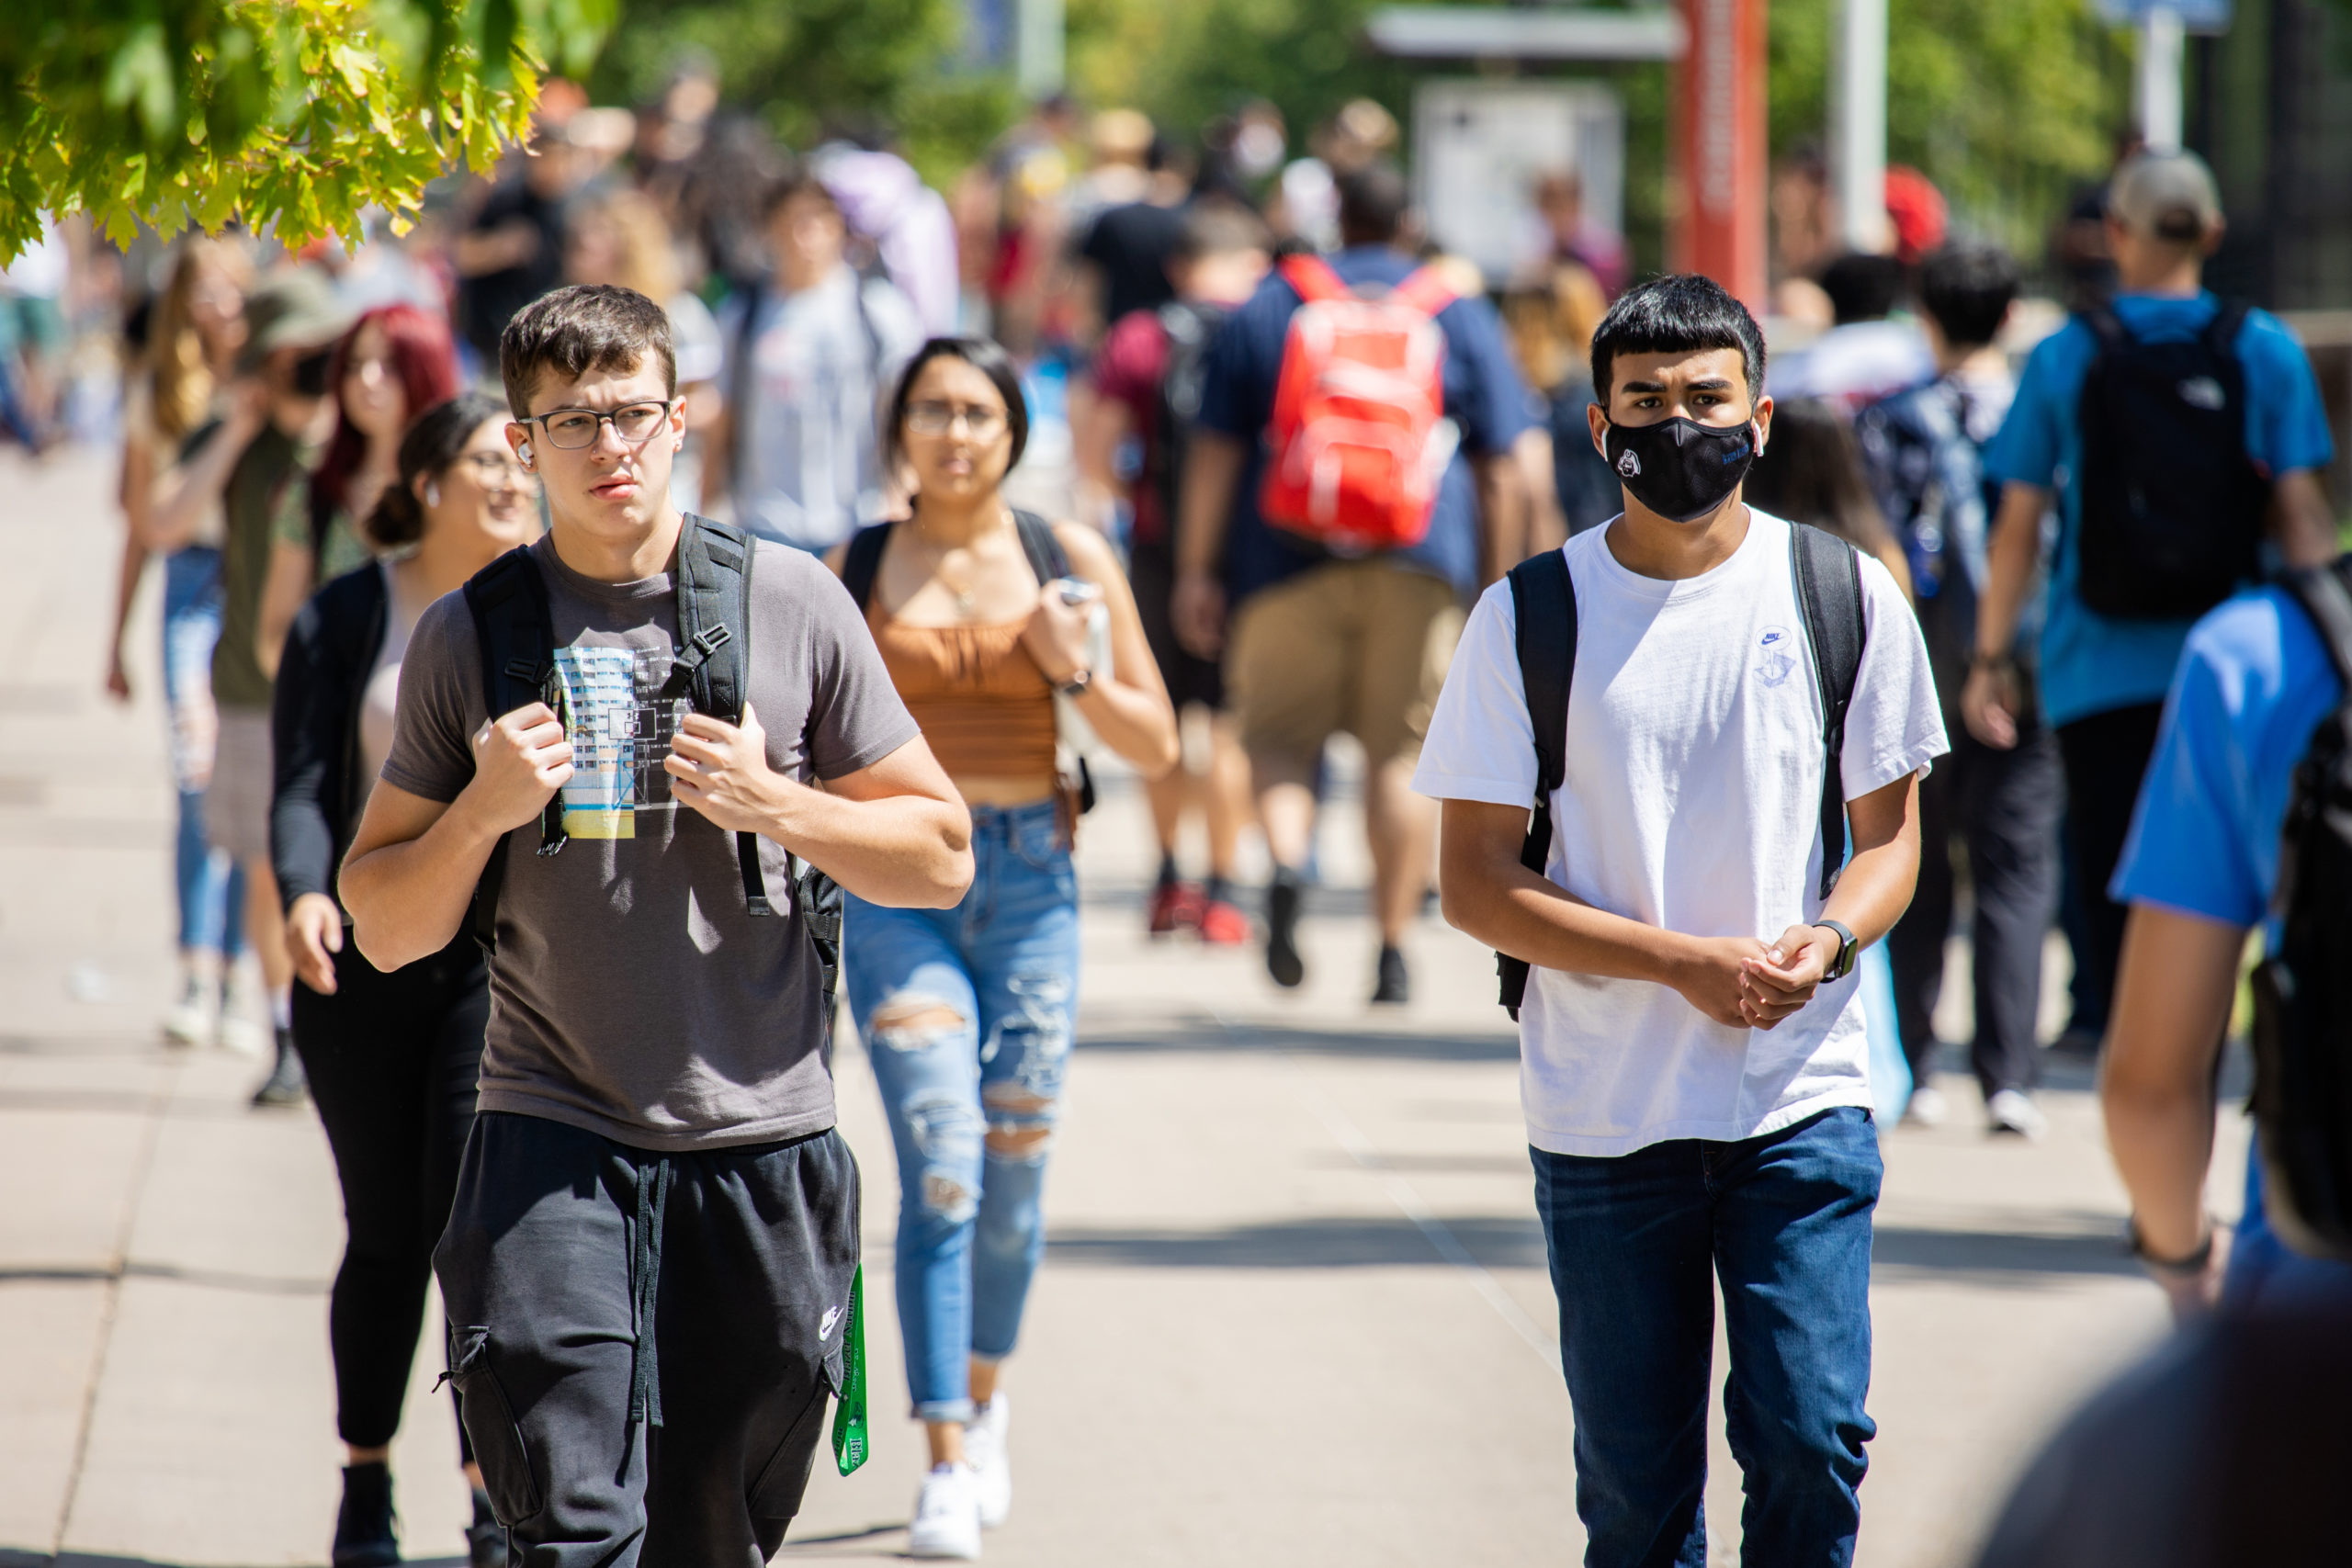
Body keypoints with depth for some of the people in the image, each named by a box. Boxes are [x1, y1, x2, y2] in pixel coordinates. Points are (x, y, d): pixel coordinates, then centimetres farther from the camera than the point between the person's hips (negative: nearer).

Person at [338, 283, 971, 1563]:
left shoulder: (791, 605, 4)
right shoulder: (468, 637, 5)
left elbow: (940, 857, 8)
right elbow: (384, 929, 9)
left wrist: (774, 805, -8)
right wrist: (484, 810, -9)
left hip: (760, 1139, 1)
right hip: (552, 1141, -1)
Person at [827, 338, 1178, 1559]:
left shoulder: (1069, 558, 5)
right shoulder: (857, 569, 5)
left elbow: (1156, 747, 6)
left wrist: (1075, 670, -10)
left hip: (1029, 875, 1)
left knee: (1013, 1168, 8)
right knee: (940, 1162, -14)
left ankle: (982, 1395, 35)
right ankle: (947, 1463, -16)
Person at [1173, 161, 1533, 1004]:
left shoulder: (1268, 306, 10)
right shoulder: (1461, 314, 11)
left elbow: (1215, 451, 6)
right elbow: (1500, 468, 9)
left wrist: (1198, 570, 7)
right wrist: (1497, 582, 14)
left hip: (1289, 555, -1)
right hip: (1423, 557, 1)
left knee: (1279, 735, 6)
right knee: (1400, 748, 5)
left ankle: (1286, 860, -25)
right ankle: (1393, 949, 2)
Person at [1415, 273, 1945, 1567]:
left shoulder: (1846, 596, 3)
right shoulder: (1530, 617, -1)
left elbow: (1888, 831, 11)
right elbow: (1473, 885, -3)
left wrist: (1829, 938, -13)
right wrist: (1685, 962, -14)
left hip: (1804, 1103, 0)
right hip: (1602, 1115, 0)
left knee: (1811, 1438, -10)